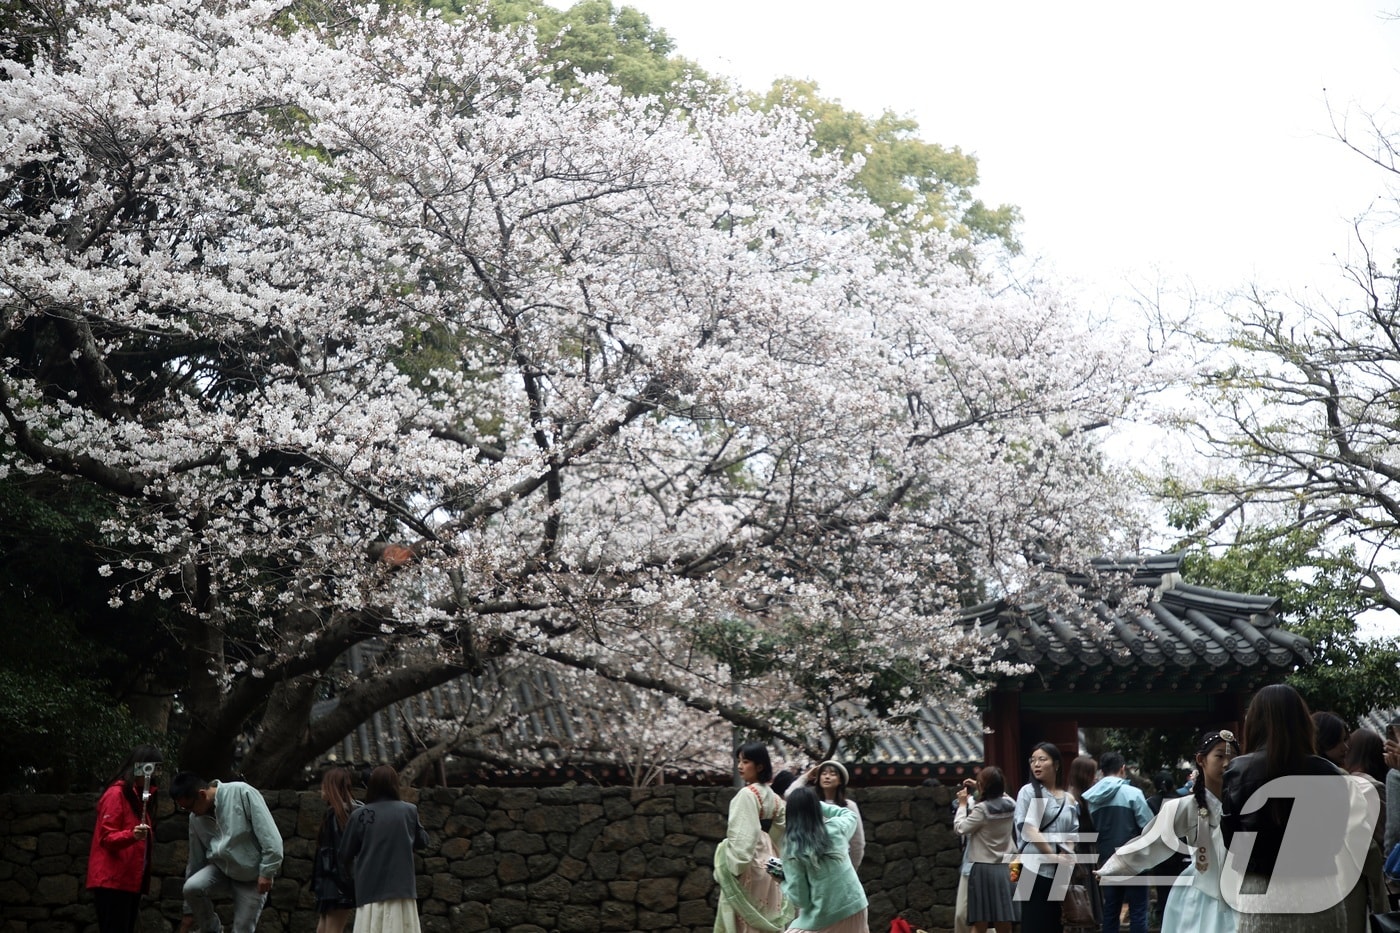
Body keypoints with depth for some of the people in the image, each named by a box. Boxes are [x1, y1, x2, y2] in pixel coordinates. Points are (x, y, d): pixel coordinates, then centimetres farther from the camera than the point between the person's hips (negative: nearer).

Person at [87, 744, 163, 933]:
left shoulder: (139, 796, 18)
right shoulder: (116, 794, -9)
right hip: (113, 881, -9)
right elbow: (106, 837, -16)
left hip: (131, 881, 9)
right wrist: (132, 835, -33)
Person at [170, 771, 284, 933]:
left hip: (252, 877, -4)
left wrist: (267, 872, -22)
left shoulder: (241, 793, -22)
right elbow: (196, 859, 3)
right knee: (191, 888, -23)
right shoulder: (196, 818, -4)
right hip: (221, 869, 4)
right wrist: (189, 911, 5)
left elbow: (269, 834, -21)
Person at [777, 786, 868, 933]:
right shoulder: (837, 828, -1)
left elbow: (800, 898, -11)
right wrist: (817, 804, 25)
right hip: (855, 908, 4)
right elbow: (851, 815, 25)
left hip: (823, 919, -4)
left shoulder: (792, 849, -11)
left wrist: (783, 879, 7)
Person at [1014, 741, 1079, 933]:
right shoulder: (1028, 792, 1)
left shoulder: (1069, 799, 14)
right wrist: (1053, 856, -12)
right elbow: (1027, 828, -9)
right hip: (1036, 869, -4)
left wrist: (1068, 855, -7)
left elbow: (1074, 833, 13)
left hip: (1061, 872, 4)